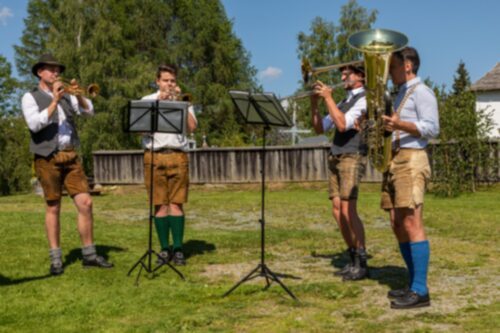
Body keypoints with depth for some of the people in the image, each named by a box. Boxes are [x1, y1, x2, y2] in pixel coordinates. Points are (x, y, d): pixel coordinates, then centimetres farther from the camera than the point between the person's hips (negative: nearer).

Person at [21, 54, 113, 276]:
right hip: (48, 158, -4)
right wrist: (54, 101, -17)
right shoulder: (31, 97, 2)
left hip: (71, 157, 4)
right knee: (53, 208, 1)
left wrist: (78, 95, -10)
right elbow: (34, 124, -14)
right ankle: (56, 259, 9)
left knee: (85, 203, -3)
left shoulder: (65, 96, 17)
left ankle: (89, 255, 4)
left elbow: (89, 112, 6)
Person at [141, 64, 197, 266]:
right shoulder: (148, 100, 13)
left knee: (176, 203, -3)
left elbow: (191, 128, -1)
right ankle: (165, 248, 5)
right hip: (154, 156, 0)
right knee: (160, 204, -1)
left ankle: (178, 248, -2)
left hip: (178, 156, 0)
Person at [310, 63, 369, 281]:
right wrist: (314, 104, 7)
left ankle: (362, 264, -6)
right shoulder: (343, 103, 21)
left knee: (348, 210, -14)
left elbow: (342, 124, -18)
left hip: (352, 158, -8)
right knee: (338, 210, 5)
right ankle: (353, 260, 14)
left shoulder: (364, 99, -4)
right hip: (335, 158, 8)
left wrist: (328, 98, -13)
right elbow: (320, 128, 19)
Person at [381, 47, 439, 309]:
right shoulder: (401, 95, 25)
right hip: (393, 161, 10)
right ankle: (414, 284, 13)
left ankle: (420, 292, -15)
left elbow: (432, 128, -13)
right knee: (398, 225, 7)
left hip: (411, 160, -10)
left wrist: (400, 124, -26)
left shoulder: (421, 92, -3)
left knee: (411, 223, -15)